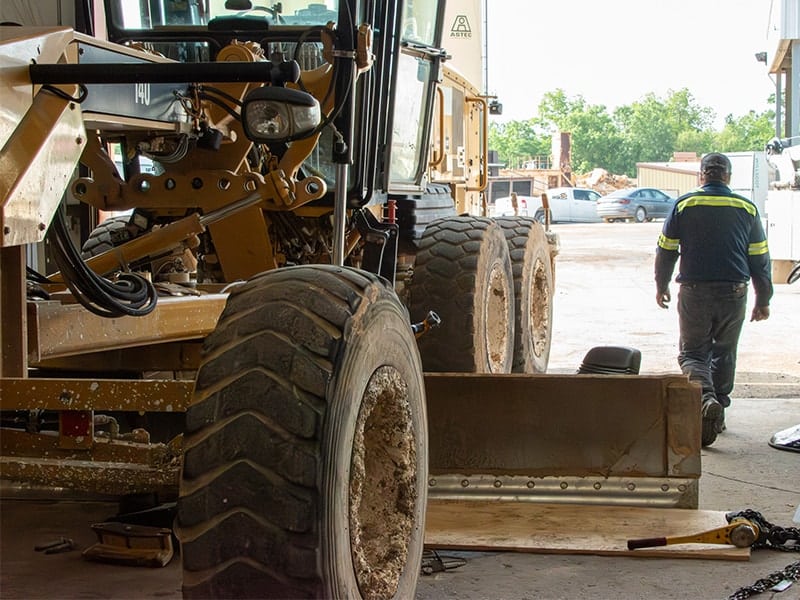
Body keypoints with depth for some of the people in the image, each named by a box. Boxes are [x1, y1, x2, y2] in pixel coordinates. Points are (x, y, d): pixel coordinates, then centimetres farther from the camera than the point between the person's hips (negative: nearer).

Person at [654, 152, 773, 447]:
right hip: (734, 292, 2)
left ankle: (706, 398, -22)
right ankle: (718, 415, 21)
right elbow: (760, 258, 7)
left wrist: (661, 285, 19)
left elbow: (665, 250, 3)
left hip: (694, 291, -2)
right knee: (724, 353, 17)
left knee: (692, 352, 6)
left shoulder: (684, 204, -1)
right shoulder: (746, 208, 4)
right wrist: (763, 300, 15)